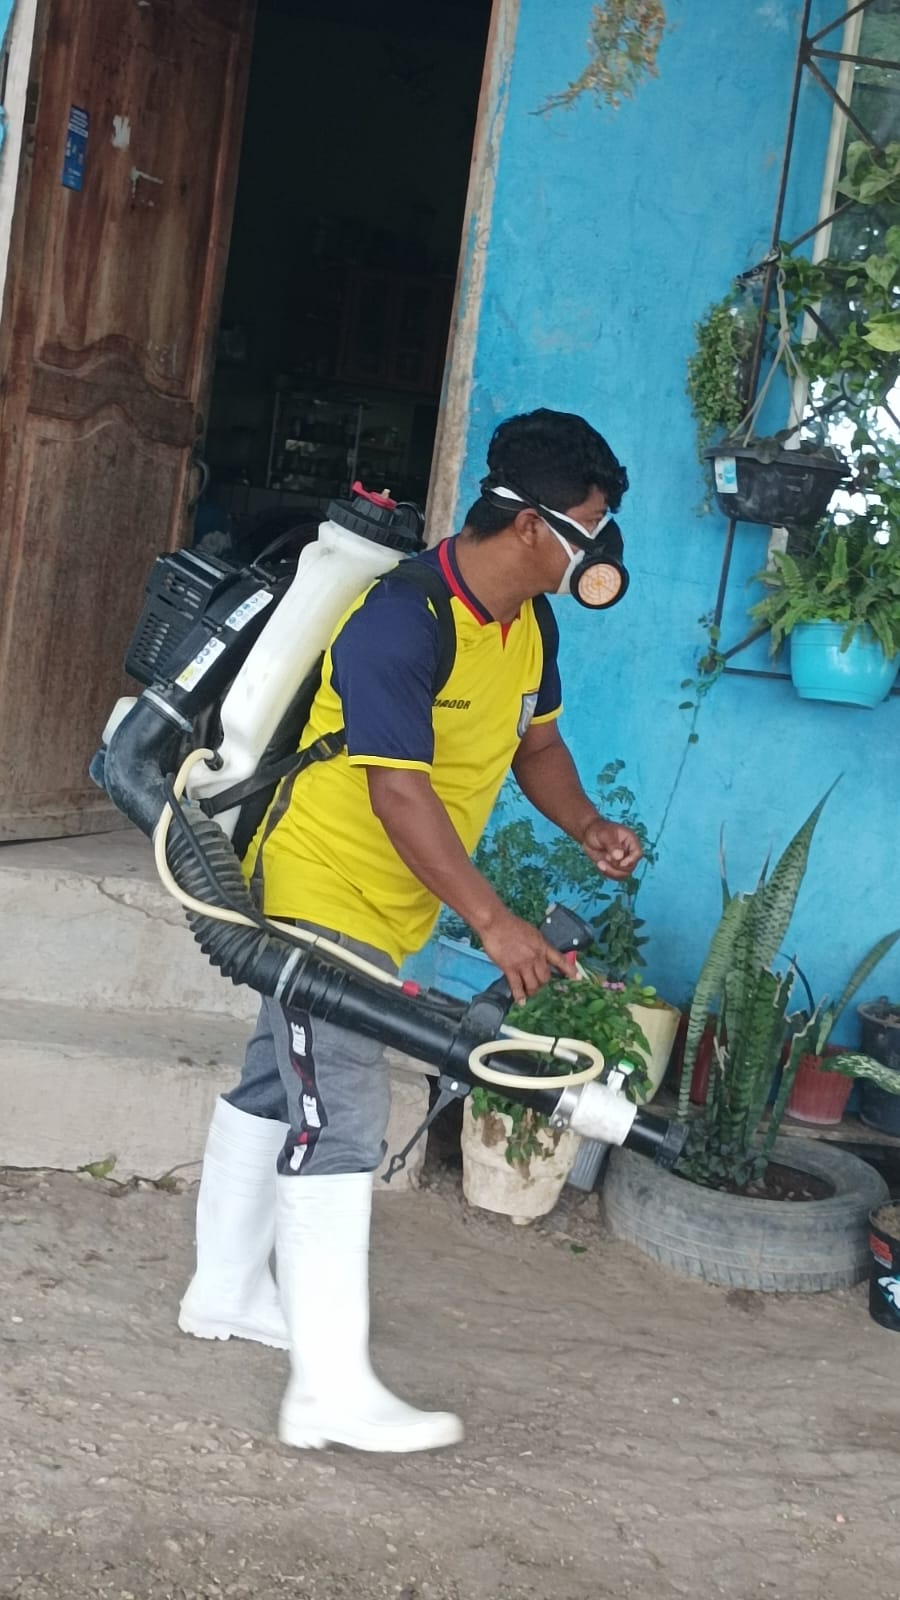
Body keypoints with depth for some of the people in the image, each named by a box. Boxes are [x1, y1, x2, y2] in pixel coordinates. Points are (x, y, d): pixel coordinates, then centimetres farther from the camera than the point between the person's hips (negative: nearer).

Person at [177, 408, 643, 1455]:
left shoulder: (529, 628, 3)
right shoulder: (402, 620, -27)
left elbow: (535, 741, 17)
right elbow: (399, 791, -30)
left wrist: (587, 828, -2)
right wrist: (493, 922, -31)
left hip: (383, 903, 10)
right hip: (323, 886, -10)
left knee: (279, 1083, 20)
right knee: (339, 1113, -13)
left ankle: (227, 1293, 35)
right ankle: (332, 1391, -10)